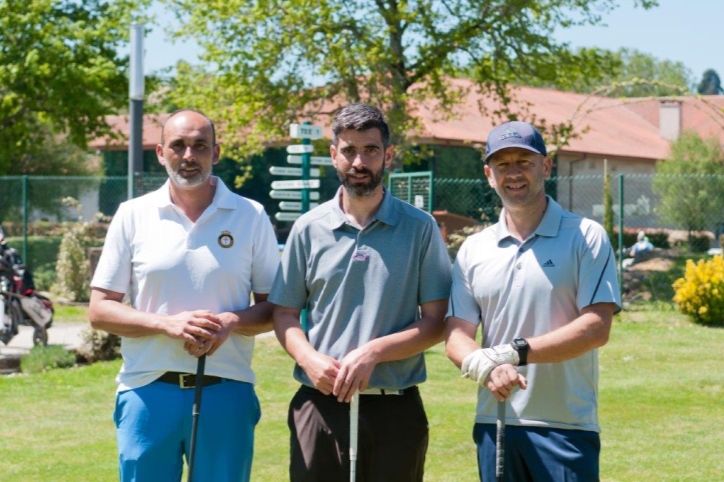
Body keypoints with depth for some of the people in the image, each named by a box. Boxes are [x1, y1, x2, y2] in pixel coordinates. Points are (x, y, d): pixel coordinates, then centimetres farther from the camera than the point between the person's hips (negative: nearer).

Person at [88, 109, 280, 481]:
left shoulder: (251, 217, 4)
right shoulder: (133, 216, 4)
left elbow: (277, 307, 7)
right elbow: (99, 310, 3)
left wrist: (231, 322, -14)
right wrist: (167, 323, -14)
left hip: (226, 393, 0)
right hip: (148, 392, 0)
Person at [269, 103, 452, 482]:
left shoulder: (420, 228, 2)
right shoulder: (309, 229, 6)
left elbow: (436, 322, -1)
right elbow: (284, 313, 9)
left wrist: (373, 352, -15)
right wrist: (309, 359, -11)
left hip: (396, 410, -1)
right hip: (320, 405, 1)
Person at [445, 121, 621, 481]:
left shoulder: (586, 238, 0)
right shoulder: (473, 251, 11)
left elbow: (596, 328, -10)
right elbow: (456, 336, 6)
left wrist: (516, 352, -17)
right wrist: (487, 368, -16)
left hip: (567, 427, -4)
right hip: (494, 423, 4)